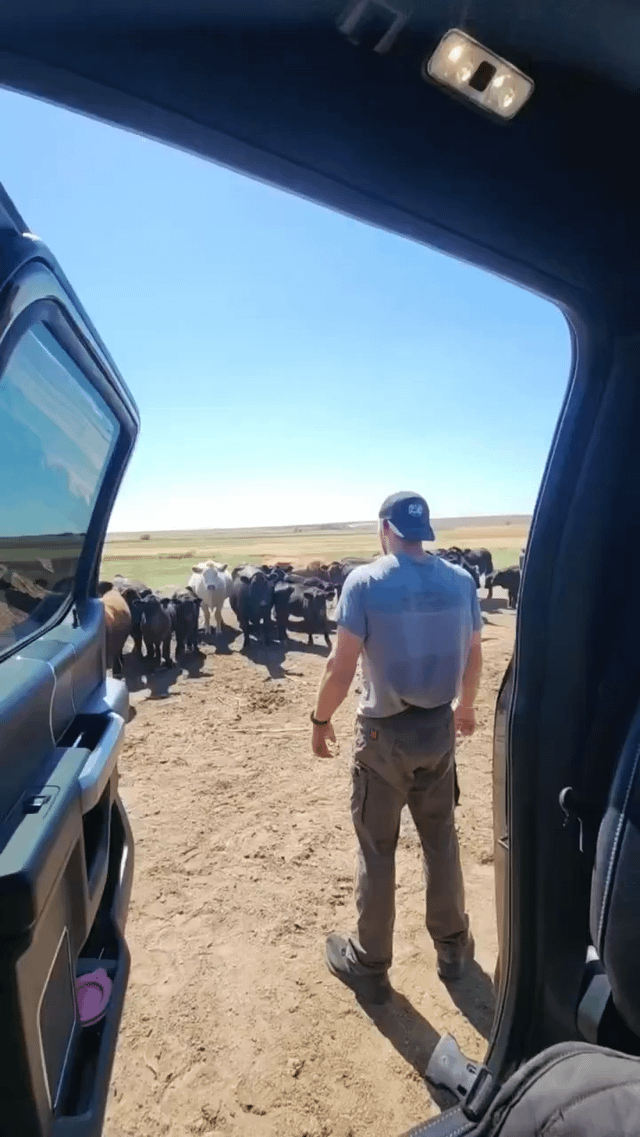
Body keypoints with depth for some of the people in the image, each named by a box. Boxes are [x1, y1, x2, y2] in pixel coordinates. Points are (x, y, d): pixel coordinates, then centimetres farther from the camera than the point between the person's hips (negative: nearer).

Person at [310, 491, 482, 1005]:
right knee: (441, 841, 22)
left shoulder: (365, 581, -18)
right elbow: (474, 658, 6)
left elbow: (342, 669, -18)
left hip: (383, 733, -4)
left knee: (377, 851, 13)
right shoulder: (461, 580, -4)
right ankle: (452, 946, 41)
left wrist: (320, 719, -1)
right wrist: (467, 706, 24)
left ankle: (370, 965, 31)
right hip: (439, 728, 4)